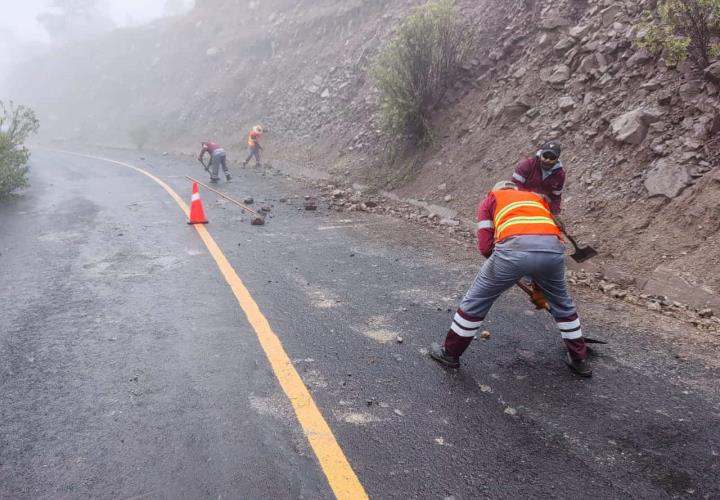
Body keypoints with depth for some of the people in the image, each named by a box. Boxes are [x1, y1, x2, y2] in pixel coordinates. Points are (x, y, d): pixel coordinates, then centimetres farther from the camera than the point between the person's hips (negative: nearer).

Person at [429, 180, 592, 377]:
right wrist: (538, 285, 38)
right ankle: (579, 359, 41)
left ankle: (450, 352, 30)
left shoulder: (490, 200, 28)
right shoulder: (537, 198, 38)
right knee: (561, 302, 30)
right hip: (553, 249, 4)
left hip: (514, 247, -3)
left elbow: (486, 246, 14)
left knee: (477, 300, 17)